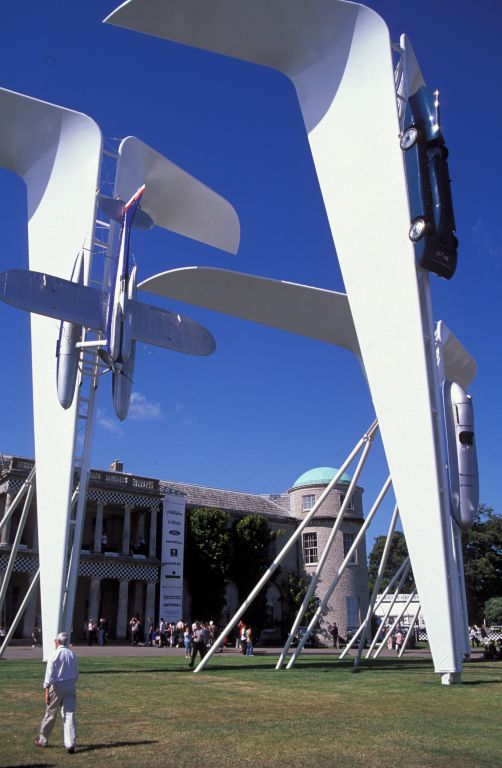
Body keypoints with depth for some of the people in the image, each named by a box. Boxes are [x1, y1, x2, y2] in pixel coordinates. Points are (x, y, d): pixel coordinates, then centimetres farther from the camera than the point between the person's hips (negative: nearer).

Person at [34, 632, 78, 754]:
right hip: (71, 686, 4)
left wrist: (47, 692, -15)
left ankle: (43, 740, 29)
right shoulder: (72, 654, 6)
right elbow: (76, 673, 12)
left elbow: (49, 674, -15)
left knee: (50, 713, 13)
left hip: (57, 686, -4)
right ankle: (70, 744, -3)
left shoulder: (55, 655, -11)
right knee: (70, 714, 3)